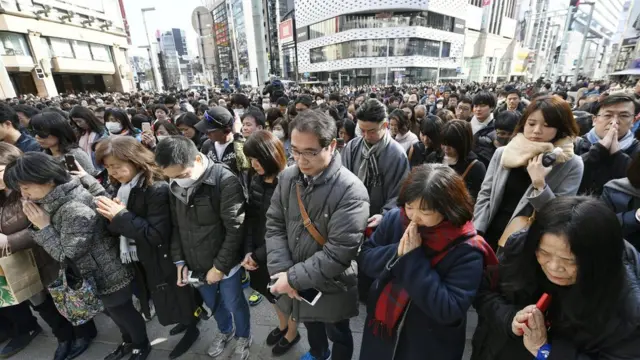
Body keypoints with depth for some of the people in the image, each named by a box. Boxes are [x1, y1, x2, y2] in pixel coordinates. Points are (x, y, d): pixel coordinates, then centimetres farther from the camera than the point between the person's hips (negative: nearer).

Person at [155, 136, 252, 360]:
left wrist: (220, 266, -17)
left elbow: (235, 230, -21)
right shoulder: (175, 185, -5)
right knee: (213, 304, 26)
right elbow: (175, 227, 5)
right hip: (196, 264, 5)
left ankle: (243, 337, 47)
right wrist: (179, 261, 0)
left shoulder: (226, 181, -24)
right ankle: (225, 331, 55)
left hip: (224, 264, -5)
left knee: (234, 303, 17)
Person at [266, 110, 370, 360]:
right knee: (311, 324, 34)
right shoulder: (287, 177, -9)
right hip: (295, 283, 6)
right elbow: (274, 225, -5)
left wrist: (294, 278, -23)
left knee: (338, 336, 24)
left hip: (331, 287, -5)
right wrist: (282, 271, -15)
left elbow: (339, 252, -28)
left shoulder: (351, 191, -28)